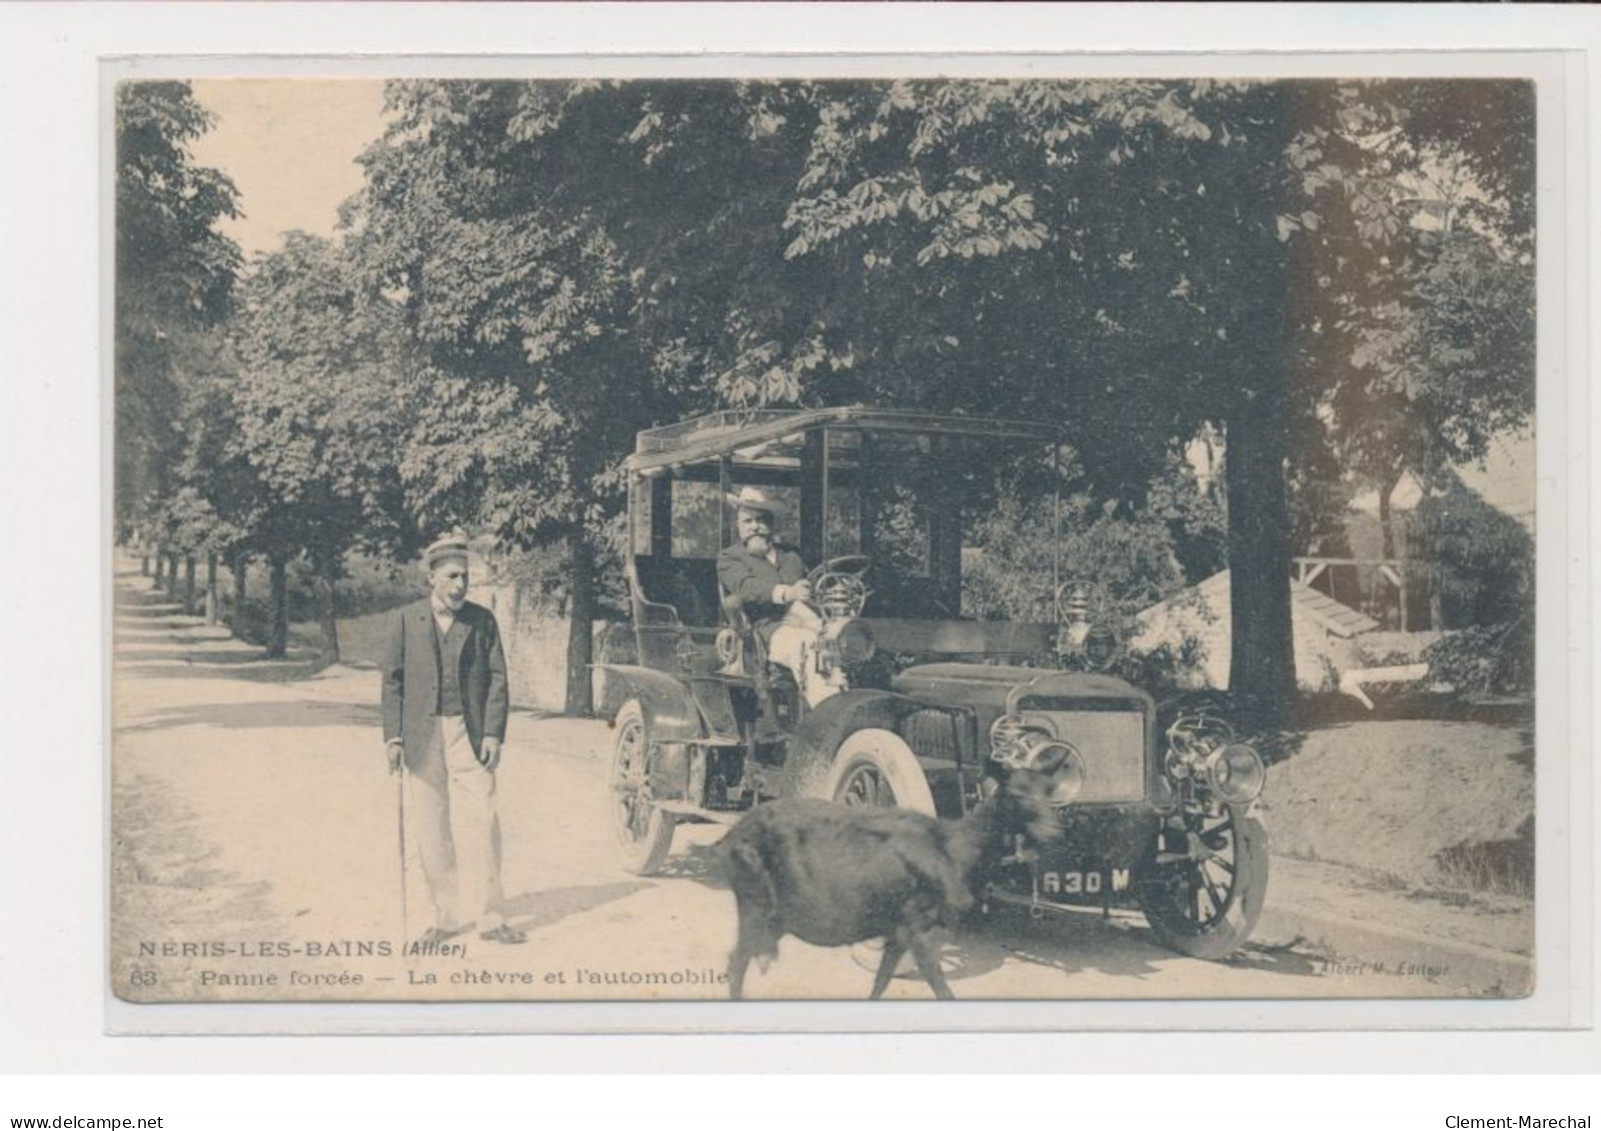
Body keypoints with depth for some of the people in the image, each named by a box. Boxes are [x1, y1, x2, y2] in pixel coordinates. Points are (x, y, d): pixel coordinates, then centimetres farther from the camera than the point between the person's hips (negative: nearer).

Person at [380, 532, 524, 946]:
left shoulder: (482, 620, 6)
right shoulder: (406, 620, 5)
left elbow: (497, 679, 4)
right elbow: (392, 680, 5)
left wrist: (493, 733, -6)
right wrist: (393, 736, -3)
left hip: (470, 734, 0)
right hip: (422, 737, 1)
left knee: (481, 825, -5)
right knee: (431, 831, 4)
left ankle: (489, 916, 1)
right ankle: (447, 916, 14)